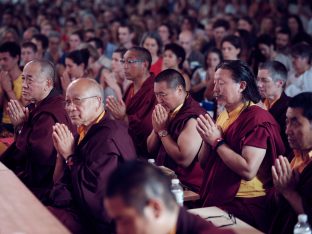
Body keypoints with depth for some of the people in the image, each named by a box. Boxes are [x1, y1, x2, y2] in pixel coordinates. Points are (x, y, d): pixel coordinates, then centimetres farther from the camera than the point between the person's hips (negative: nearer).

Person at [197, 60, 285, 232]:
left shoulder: (258, 119, -13)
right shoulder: (224, 116, 12)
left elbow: (248, 170, -23)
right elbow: (203, 163, 16)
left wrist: (217, 141, -16)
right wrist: (207, 140, -4)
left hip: (244, 204, -8)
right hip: (214, 199, 8)